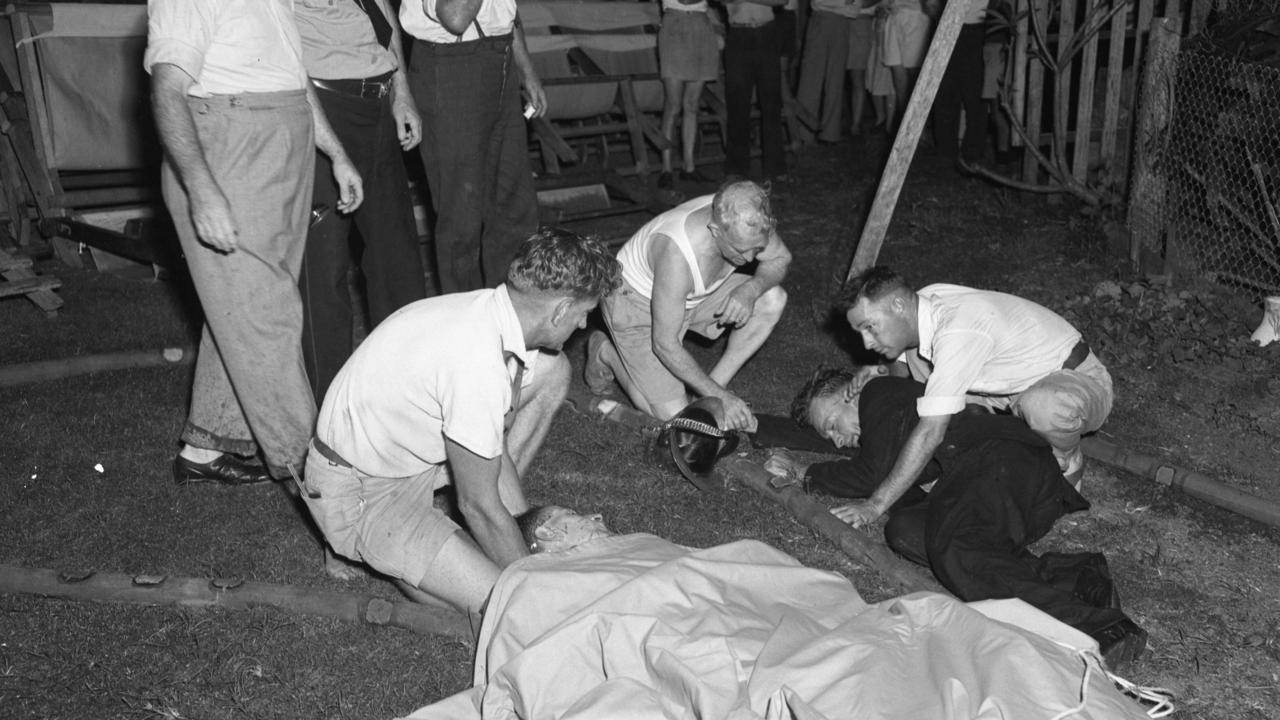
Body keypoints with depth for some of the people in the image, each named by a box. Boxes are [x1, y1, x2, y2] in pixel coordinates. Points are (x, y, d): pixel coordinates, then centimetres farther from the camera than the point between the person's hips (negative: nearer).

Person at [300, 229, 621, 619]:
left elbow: (496, 450, 4)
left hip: (408, 449, 9)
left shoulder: (484, 309, -7)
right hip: (362, 494, -9)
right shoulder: (478, 366, -35)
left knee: (551, 371, 1)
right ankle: (366, 550, 1)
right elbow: (479, 507, -24)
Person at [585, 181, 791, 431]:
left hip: (694, 294, 7)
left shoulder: (748, 221, -25)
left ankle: (717, 381, 1)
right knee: (674, 415, -12)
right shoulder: (678, 254, -41)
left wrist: (751, 289, -26)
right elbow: (665, 345, -32)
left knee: (773, 299, -13)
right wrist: (719, 396, -27)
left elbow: (780, 259, -3)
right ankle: (607, 353, 11)